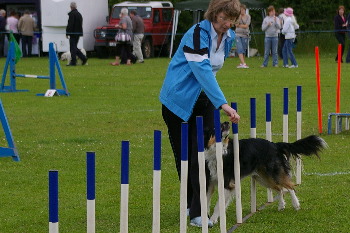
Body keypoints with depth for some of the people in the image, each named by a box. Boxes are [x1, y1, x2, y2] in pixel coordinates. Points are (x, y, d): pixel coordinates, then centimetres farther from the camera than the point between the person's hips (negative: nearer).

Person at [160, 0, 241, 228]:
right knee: (184, 155, 5)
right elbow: (203, 70, -35)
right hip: (179, 99, -5)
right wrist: (223, 104, -43)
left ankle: (198, 212, -5)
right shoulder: (197, 34, -24)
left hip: (204, 100, 5)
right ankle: (191, 203, 21)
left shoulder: (229, 37, 0)